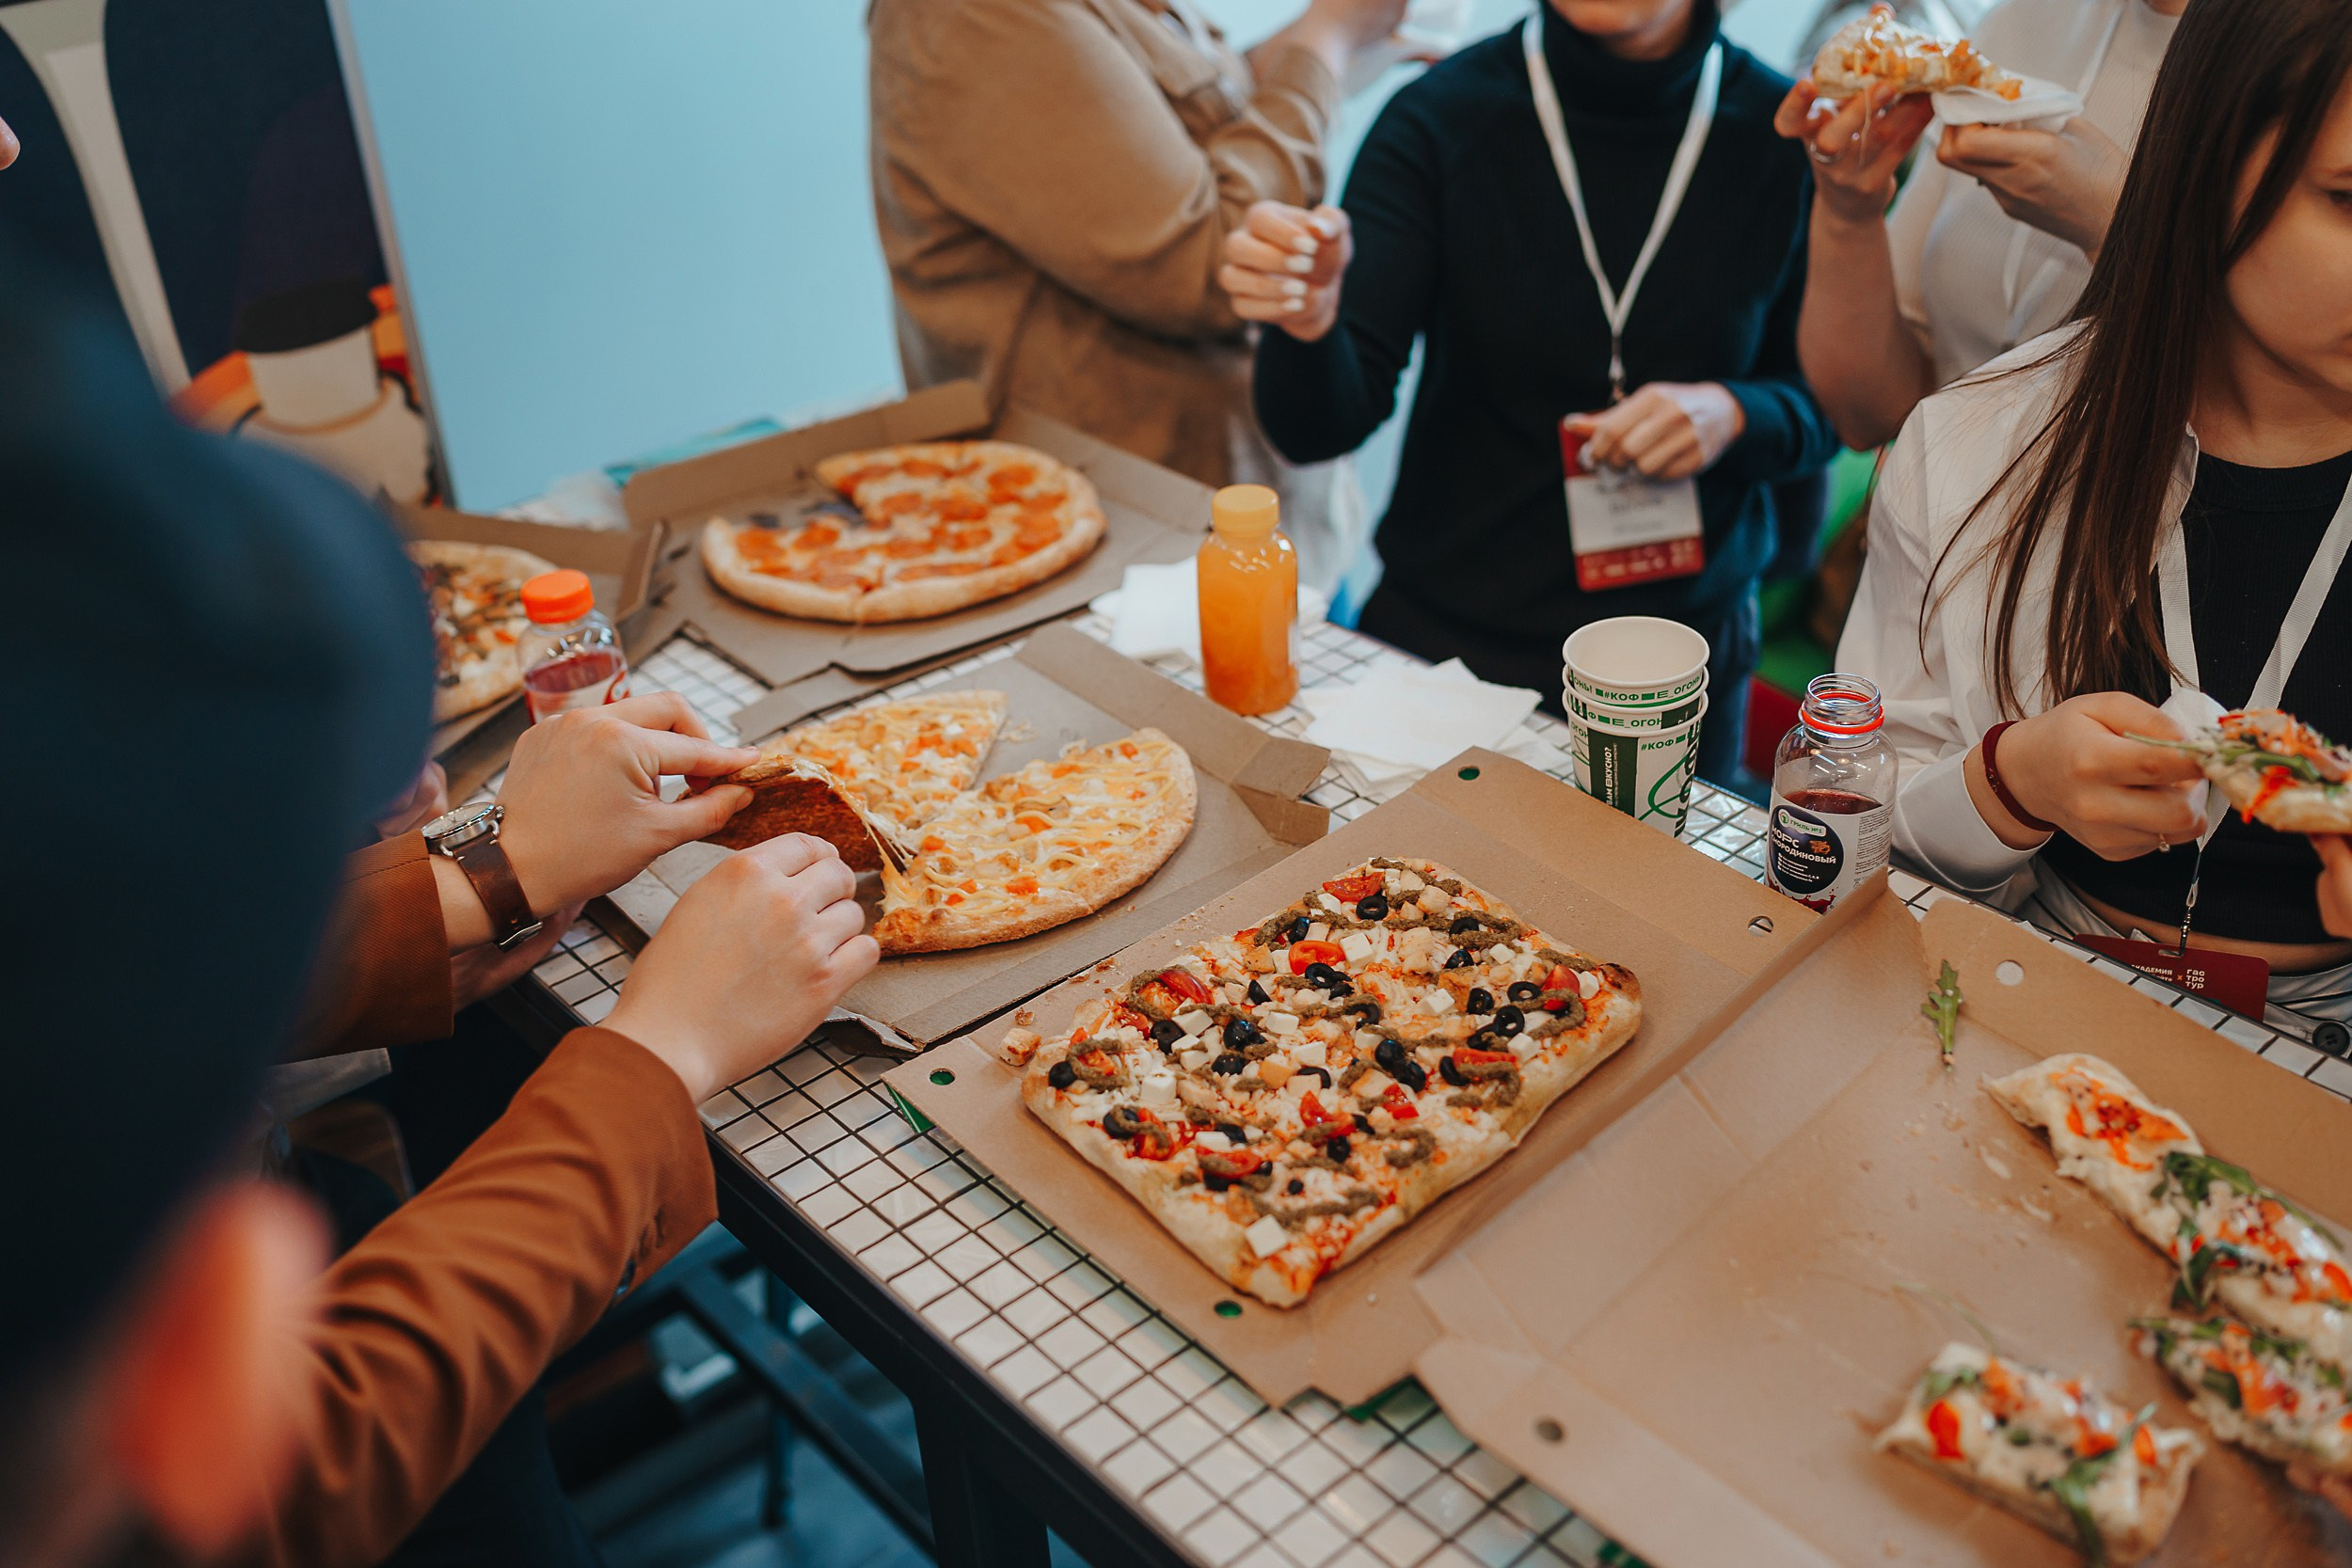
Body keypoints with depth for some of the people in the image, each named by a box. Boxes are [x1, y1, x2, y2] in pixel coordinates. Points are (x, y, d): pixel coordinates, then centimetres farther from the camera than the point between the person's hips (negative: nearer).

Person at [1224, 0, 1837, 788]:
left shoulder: (1786, 133, -8)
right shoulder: (1441, 117, -13)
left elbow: (1835, 406, 4)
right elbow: (1320, 426, -20)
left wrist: (1735, 414, -17)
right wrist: (1307, 323, -41)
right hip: (1439, 635, -1)